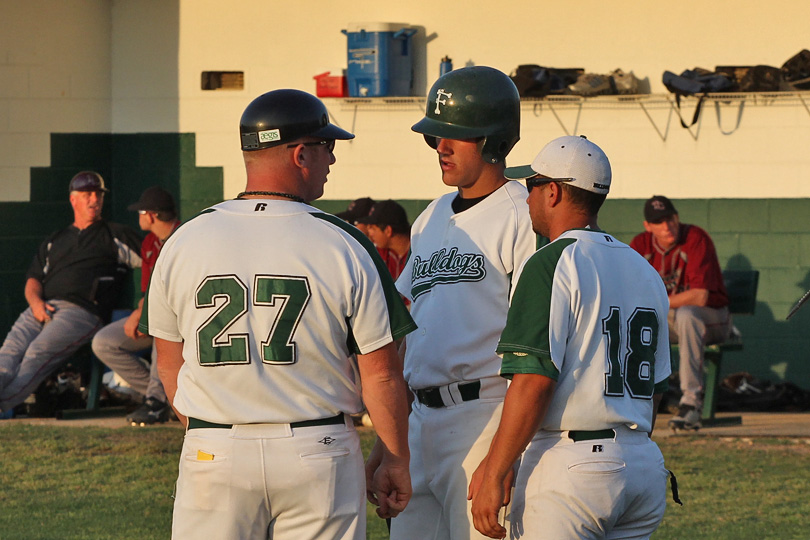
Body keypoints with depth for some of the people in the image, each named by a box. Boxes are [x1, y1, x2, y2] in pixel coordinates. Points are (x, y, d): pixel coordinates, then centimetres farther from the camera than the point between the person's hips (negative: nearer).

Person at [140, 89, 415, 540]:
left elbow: (169, 362, 11)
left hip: (214, 455, 2)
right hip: (319, 453, -1)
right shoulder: (345, 246, -6)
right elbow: (381, 373, -4)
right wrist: (397, 461, 8)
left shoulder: (183, 243, 1)